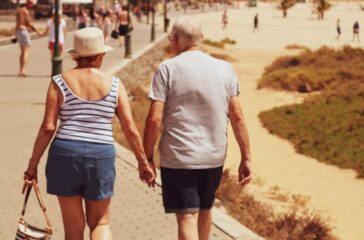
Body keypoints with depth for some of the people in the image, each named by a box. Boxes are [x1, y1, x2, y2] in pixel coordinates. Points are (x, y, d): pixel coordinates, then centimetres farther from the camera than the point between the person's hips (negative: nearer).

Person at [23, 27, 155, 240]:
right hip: (101, 158, 0)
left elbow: (48, 128, -6)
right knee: (100, 223, 15)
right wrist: (143, 162, 10)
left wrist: (33, 164, 1)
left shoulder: (60, 82, -2)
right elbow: (130, 129, -1)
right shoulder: (114, 85, 0)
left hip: (65, 155, 0)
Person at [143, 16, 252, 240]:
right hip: (214, 156, 4)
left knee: (187, 218, -3)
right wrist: (246, 157, 6)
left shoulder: (168, 69, -8)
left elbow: (155, 118, -12)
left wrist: (147, 158, -3)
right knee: (205, 210, 23)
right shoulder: (225, 69, 3)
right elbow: (237, 116, 1)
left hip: (178, 157, -4)